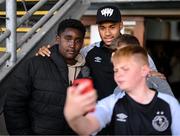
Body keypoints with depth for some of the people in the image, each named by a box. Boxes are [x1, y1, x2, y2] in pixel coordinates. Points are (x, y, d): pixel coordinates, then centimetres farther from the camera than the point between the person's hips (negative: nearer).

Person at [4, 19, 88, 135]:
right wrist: (23, 132, -14)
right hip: (38, 131, -3)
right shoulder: (33, 66, -13)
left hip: (75, 131, 4)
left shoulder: (86, 71, -1)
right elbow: (14, 107, -12)